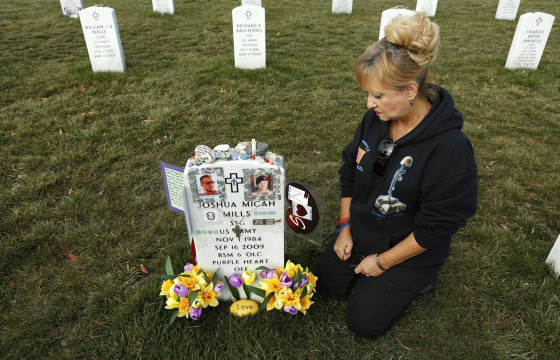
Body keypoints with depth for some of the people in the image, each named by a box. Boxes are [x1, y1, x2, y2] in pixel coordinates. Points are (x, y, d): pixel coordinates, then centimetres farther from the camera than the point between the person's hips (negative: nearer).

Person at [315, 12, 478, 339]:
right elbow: (350, 171, 3)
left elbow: (437, 226, -23)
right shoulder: (376, 119, -11)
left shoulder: (450, 148, -30)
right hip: (361, 233, 6)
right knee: (327, 282, 12)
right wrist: (345, 226, -1)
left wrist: (383, 262, -15)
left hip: (408, 250, -6)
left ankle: (417, 279, 21)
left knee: (365, 321, 2)